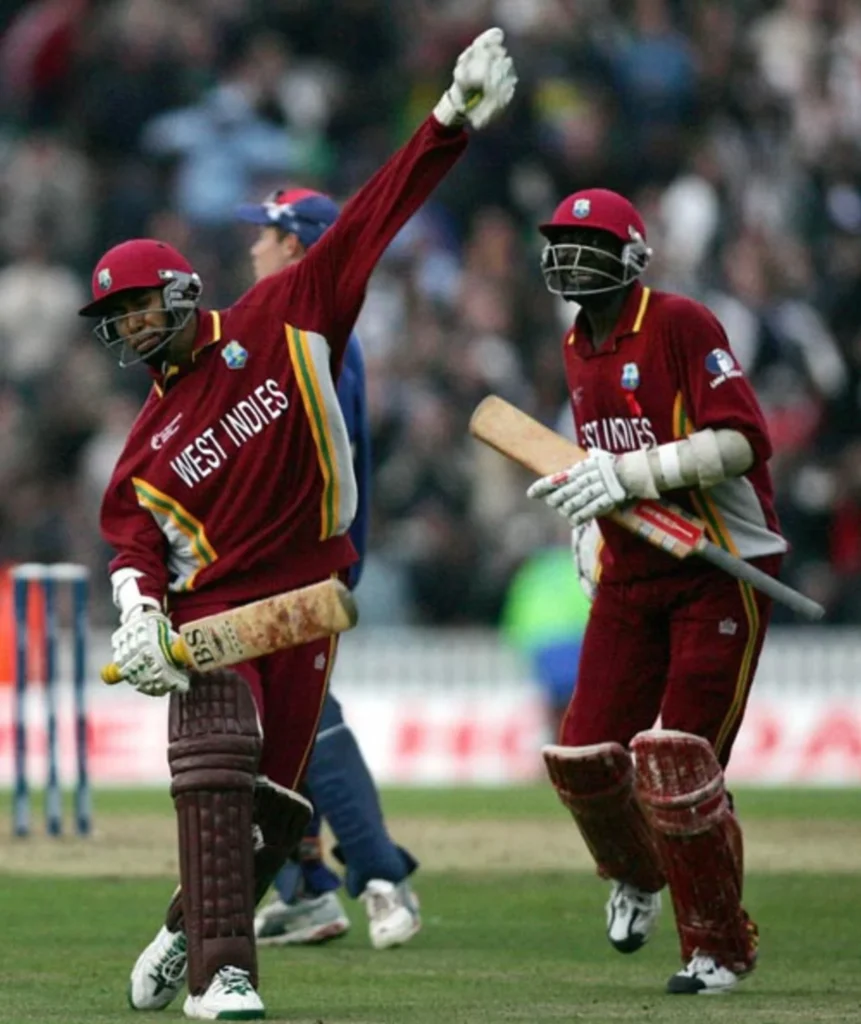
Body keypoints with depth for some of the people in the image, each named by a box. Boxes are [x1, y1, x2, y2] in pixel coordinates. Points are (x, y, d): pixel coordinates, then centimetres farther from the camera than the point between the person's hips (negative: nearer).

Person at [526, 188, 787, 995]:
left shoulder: (680, 326, -13)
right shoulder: (577, 348, 12)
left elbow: (742, 440, -22)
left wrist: (631, 473, -27)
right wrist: (574, 487, 4)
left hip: (721, 569, -7)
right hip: (630, 575, 7)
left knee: (675, 760, -13)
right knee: (584, 758, 1)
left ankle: (721, 945, 3)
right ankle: (637, 874, 34)